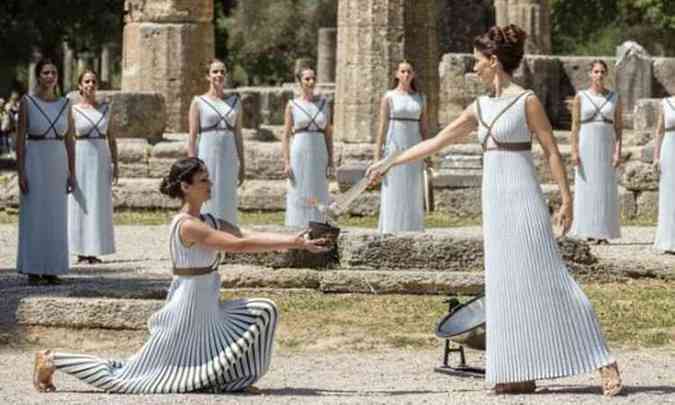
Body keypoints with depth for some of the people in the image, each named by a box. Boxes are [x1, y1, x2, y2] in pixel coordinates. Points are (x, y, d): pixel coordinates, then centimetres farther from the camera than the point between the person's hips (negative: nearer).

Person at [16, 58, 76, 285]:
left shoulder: (65, 105, 7)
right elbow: (20, 139, -5)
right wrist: (20, 173, -12)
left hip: (58, 165, 4)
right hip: (34, 164, -4)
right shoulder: (27, 103, -4)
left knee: (56, 218, 4)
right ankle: (33, 271, 4)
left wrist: (72, 173, 3)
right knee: (33, 217, -2)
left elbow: (69, 140, 9)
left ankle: (51, 270, 11)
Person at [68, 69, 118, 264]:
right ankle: (81, 252, 5)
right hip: (81, 158, -3)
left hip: (101, 159, 3)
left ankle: (94, 251, 9)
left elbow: (111, 137, 10)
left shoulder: (105, 108, 8)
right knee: (80, 206, -1)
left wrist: (115, 163, 3)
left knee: (99, 206, 3)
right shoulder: (73, 110, -1)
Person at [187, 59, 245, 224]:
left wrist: (242, 165, 9)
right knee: (207, 204, -4)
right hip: (206, 159, -3)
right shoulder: (199, 102, 0)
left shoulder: (235, 102, 10)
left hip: (228, 160, 4)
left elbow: (238, 135, 12)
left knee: (228, 203, 5)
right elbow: (192, 136, -3)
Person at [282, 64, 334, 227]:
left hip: (319, 155, 2)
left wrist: (330, 161, 3)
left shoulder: (323, 103, 7)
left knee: (319, 197, 3)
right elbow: (286, 136, 0)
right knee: (299, 196, -2)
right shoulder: (292, 105, 1)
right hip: (299, 155, -2)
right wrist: (286, 163, -8)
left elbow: (328, 134, 9)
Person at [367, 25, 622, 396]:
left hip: (522, 199, -7)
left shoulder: (527, 101, -7)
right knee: (506, 286, 5)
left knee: (546, 281, -9)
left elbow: (551, 151, -7)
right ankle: (521, 373, 8)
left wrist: (567, 200, -11)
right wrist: (389, 164, 17)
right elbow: (436, 142, 17)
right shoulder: (480, 108, 13)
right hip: (495, 202, 7)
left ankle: (603, 363, -7)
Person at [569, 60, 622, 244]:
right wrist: (574, 151, -9)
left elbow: (619, 127, 3)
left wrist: (618, 152, -7)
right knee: (587, 189, -2)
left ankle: (604, 232, 3)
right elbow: (575, 126, 0)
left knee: (606, 191, -1)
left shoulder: (615, 98, 5)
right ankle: (589, 231, 2)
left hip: (607, 147, 1)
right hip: (586, 146, -1)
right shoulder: (580, 97, 2)